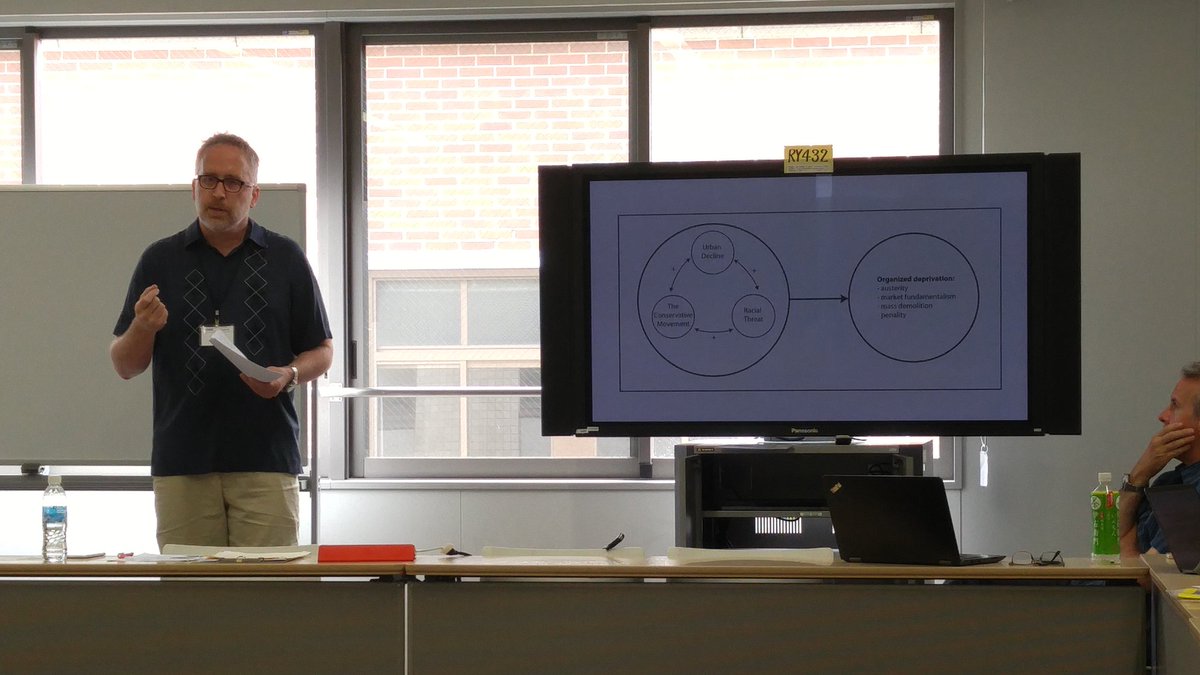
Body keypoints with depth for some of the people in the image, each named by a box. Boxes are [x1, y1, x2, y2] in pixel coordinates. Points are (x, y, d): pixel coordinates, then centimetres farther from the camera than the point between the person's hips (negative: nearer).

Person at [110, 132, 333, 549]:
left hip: (267, 458, 0)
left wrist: (289, 375, -9)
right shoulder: (160, 261, 9)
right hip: (181, 463, 1)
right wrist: (144, 328, -12)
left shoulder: (285, 259, 9)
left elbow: (322, 352, 12)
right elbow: (125, 366, 10)